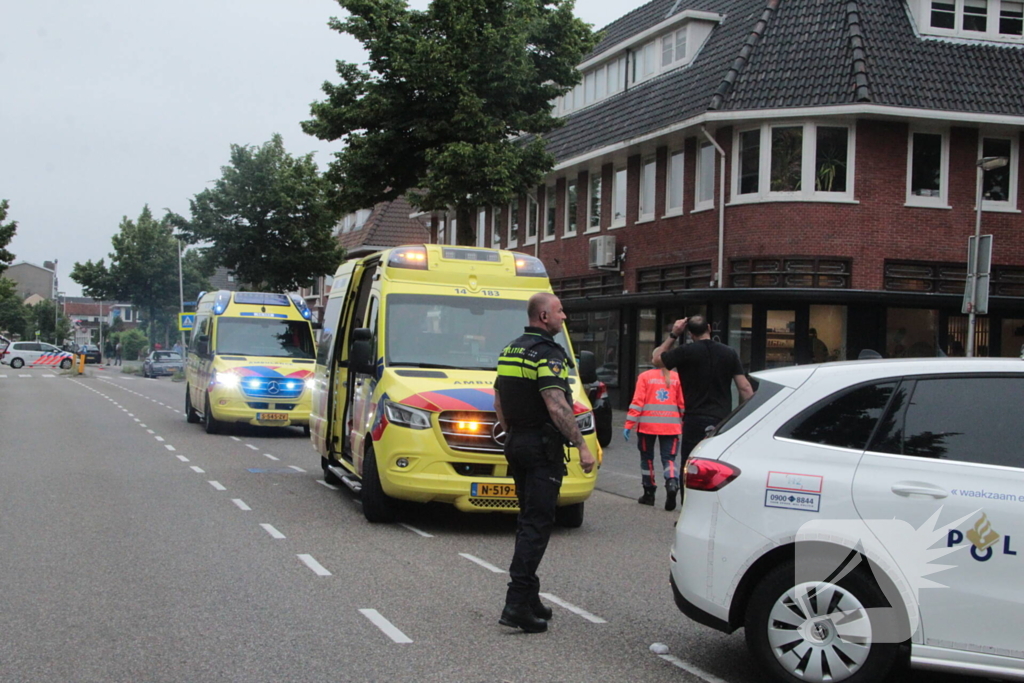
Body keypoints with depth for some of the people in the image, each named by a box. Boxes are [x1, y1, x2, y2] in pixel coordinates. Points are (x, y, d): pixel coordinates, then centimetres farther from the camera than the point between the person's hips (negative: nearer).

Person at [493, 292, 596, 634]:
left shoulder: (510, 351, 13)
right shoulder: (548, 354, -15)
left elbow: (499, 403, 18)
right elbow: (557, 406, -24)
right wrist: (581, 445, -21)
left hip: (516, 444, 9)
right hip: (543, 449, -9)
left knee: (528, 521, 16)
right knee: (537, 524, -8)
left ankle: (529, 598, 21)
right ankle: (517, 603, -12)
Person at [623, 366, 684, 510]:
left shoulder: (645, 377, -1)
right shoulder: (677, 378, 3)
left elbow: (637, 402, -7)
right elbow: (682, 404, 5)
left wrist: (629, 425, -5)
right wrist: (685, 426, 14)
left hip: (647, 425, -1)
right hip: (671, 426, 1)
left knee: (647, 458, 13)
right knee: (669, 458, 5)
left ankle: (649, 494, 18)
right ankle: (672, 483, -22)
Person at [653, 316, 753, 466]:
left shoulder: (686, 352, -7)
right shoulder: (729, 353, 5)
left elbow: (656, 360, 8)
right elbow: (745, 388, 1)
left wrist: (673, 335, 9)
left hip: (696, 421, -4)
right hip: (724, 420, 4)